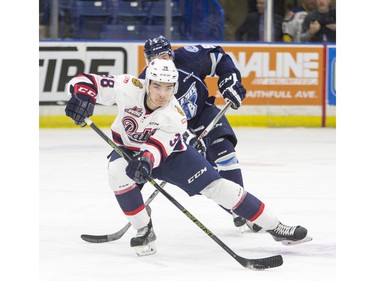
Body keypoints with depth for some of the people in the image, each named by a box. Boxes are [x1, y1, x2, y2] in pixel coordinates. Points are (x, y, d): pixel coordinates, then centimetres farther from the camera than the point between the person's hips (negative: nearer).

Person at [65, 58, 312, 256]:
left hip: (169, 152, -1)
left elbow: (158, 147, -41)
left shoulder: (175, 117, -29)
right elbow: (84, 82, -27)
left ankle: (276, 228, -2)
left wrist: (146, 159, -63)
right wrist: (82, 98, -50)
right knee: (118, 172, -35)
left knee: (215, 185, -11)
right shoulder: (128, 88, -29)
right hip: (127, 148, 1)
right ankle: (144, 232, -14)